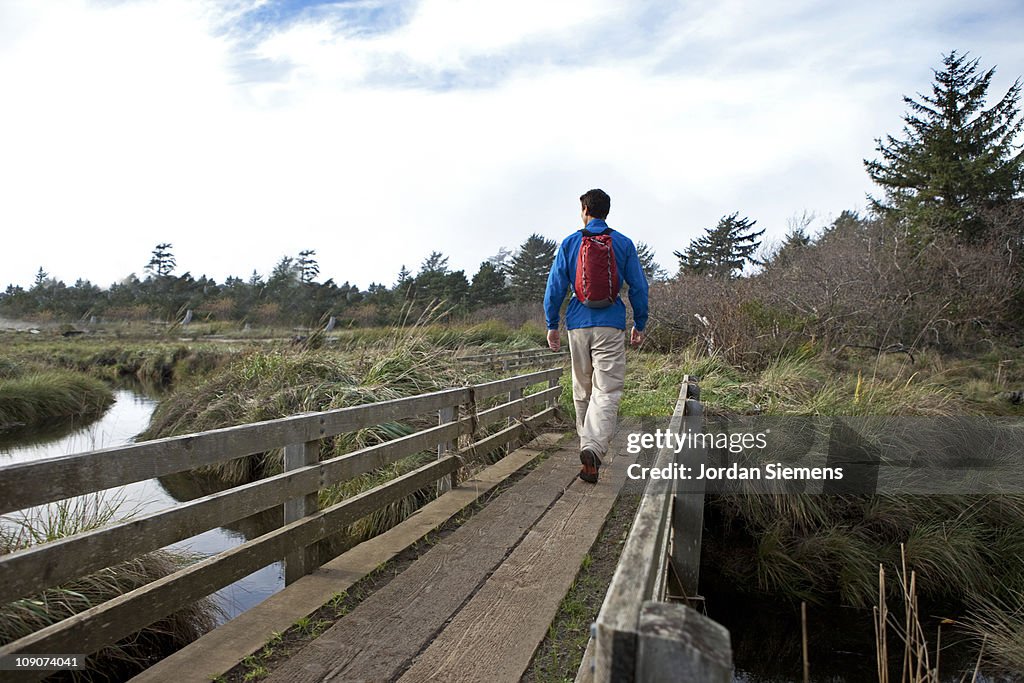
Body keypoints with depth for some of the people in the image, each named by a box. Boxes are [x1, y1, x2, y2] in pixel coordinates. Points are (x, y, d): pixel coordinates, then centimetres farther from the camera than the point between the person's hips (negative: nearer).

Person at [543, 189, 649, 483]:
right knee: (608, 390, -7)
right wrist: (640, 324, 14)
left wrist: (552, 325, 8)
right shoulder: (623, 243, 5)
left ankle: (587, 446, 25)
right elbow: (638, 287, 6)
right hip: (611, 325, -2)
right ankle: (594, 446, -27)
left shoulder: (569, 243, 5)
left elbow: (555, 286, 3)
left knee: (582, 390, 15)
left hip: (578, 325, 2)